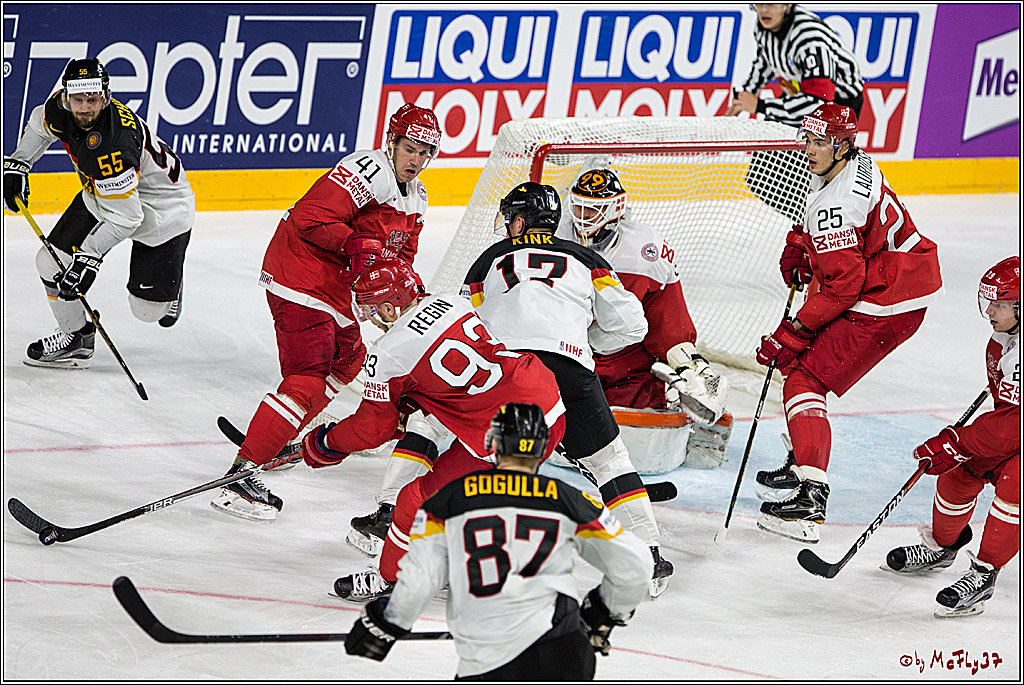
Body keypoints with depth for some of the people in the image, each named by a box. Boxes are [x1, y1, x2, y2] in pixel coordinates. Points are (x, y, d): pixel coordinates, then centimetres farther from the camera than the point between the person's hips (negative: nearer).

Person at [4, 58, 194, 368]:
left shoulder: (113, 144, -41)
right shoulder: (61, 108, -18)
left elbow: (124, 217, -36)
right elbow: (40, 124, 10)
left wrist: (89, 256, -37)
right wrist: (17, 164, 4)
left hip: (162, 207, -7)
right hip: (101, 193, 7)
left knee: (147, 309, -3)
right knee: (52, 262, -7)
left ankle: (167, 286, 33)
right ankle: (77, 337, 16)